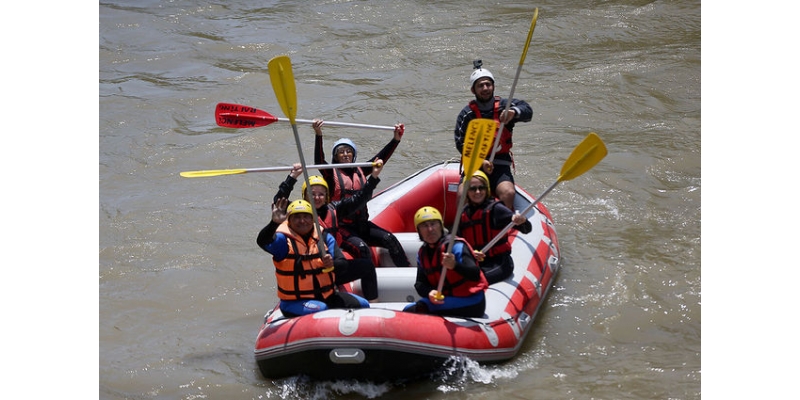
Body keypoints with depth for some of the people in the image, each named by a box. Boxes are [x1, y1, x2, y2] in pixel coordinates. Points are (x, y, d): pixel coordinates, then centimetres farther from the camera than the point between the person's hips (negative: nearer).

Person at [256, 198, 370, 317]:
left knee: (362, 305, -9)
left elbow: (343, 263, -1)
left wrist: (332, 264, -26)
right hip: (295, 302, -5)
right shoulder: (283, 239, -6)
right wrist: (274, 222, -46)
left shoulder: (324, 237, 7)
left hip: (327, 296, 5)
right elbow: (262, 242, -27)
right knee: (321, 310, -35)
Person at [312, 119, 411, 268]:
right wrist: (318, 135, -31)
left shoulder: (359, 171, 14)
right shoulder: (332, 173, 1)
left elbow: (381, 157, 10)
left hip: (361, 223, 5)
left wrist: (396, 139, 0)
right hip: (342, 226, -5)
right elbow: (319, 159, -17)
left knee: (389, 239, -13)